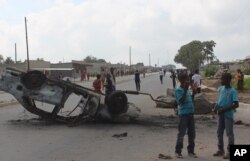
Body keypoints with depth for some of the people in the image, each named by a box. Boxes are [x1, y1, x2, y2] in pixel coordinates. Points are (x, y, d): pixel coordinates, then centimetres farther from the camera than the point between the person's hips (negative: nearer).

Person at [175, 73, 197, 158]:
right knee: (181, 133, -1)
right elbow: (181, 101, -24)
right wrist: (185, 90, -24)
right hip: (183, 114, -8)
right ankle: (178, 151, 10)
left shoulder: (187, 90, 13)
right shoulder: (178, 90, -11)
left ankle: (191, 151, 21)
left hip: (190, 114, 8)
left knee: (192, 133, 11)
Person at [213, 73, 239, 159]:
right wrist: (216, 107, -1)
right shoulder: (221, 88, 6)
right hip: (221, 114, 7)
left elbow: (236, 104, -19)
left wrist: (224, 110, -20)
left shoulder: (233, 91, -14)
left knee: (229, 133, 1)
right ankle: (220, 150, 24)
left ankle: (230, 152, 10)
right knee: (219, 132, 12)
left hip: (228, 115, -7)